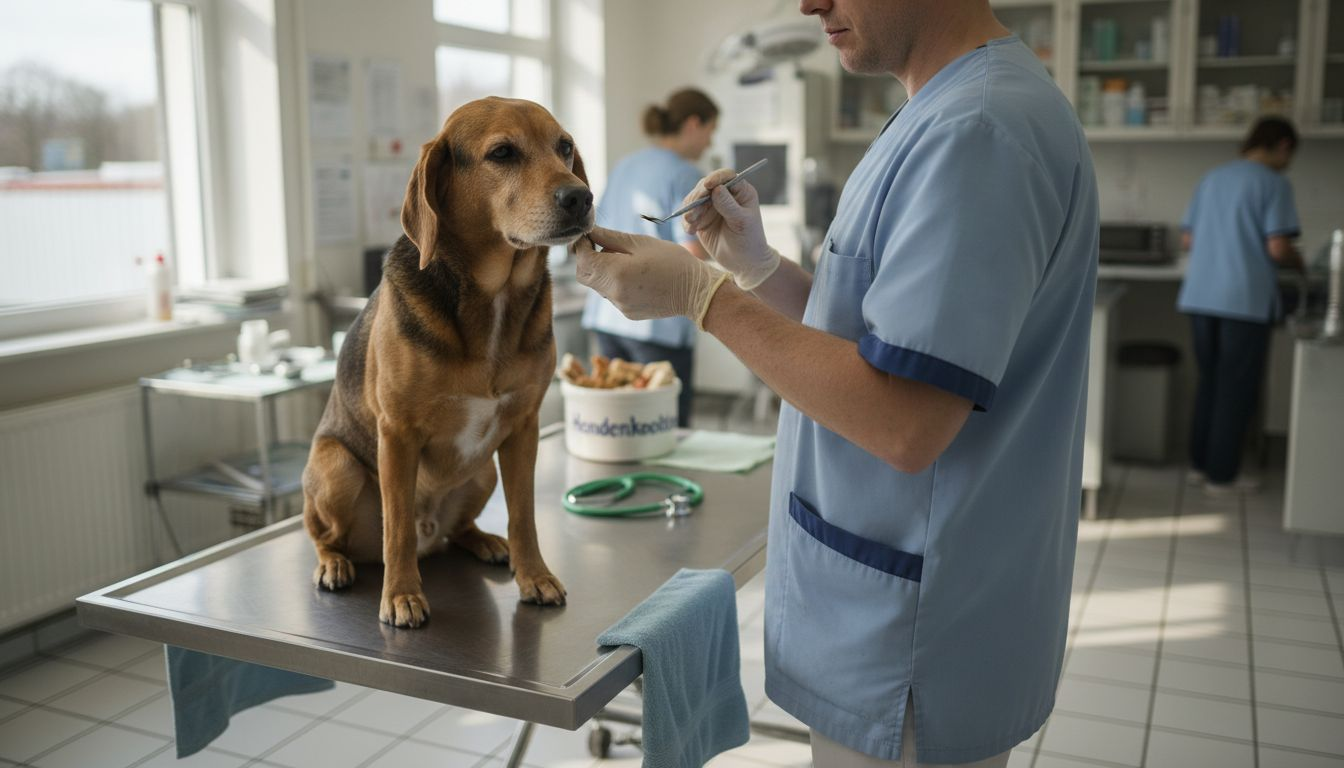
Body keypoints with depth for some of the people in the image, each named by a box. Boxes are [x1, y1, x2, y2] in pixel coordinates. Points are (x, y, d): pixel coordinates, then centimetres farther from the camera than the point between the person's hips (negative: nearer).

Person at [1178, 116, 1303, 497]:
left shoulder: (1212, 178, 13)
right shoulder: (1274, 183, -6)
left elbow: (1187, 240, 14)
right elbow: (1277, 248, -13)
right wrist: (1297, 261, 8)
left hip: (1201, 296, 6)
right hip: (1245, 300, -6)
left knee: (1209, 382, 16)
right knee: (1237, 389, 4)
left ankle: (1200, 464, 21)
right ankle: (1221, 475, 9)